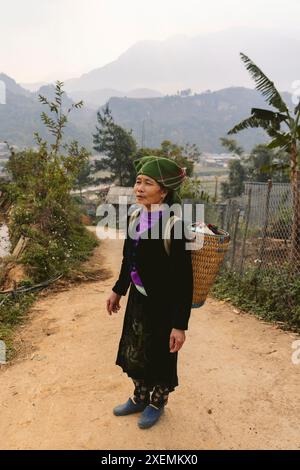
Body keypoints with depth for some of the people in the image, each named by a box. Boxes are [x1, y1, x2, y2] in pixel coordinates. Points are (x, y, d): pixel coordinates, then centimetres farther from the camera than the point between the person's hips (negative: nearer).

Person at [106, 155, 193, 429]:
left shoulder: (173, 225, -25)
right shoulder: (136, 217, -3)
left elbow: (184, 279, -23)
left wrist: (180, 324, -20)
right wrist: (118, 290, 18)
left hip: (162, 305, -7)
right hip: (138, 299, 7)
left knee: (159, 357, 16)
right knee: (133, 352, 23)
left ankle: (157, 403, 45)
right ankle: (140, 398, 49)